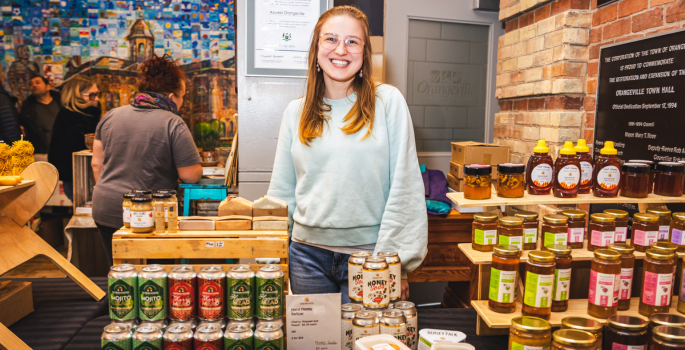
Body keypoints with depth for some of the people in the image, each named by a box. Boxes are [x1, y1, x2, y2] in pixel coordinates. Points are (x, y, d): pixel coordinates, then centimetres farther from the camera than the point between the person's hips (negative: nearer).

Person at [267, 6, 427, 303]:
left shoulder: (388, 101, -5)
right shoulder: (296, 111, 5)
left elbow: (405, 187, -7)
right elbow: (282, 190, 9)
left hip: (369, 254, -2)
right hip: (308, 253, 3)